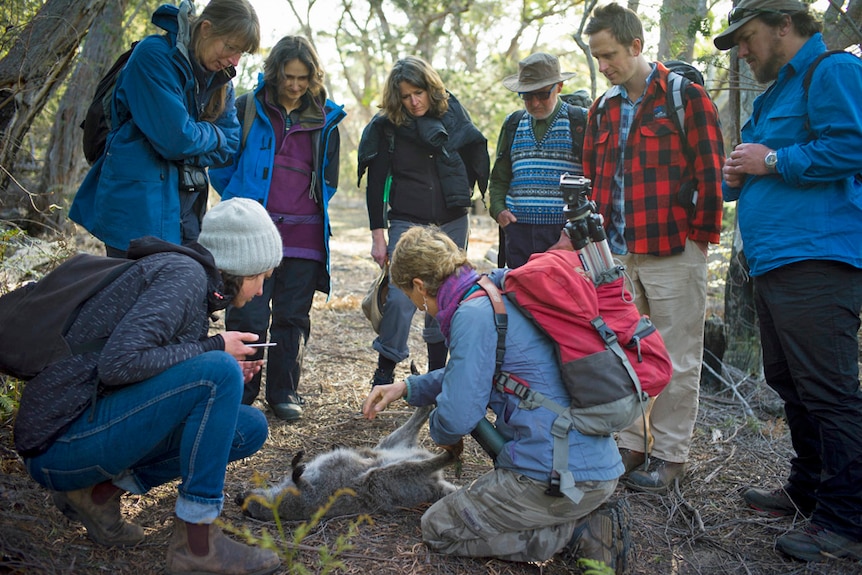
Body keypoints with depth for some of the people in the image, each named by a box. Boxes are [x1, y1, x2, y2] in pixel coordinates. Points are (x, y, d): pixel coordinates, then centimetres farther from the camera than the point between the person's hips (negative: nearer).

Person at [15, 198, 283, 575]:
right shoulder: (183, 272, -12)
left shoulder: (193, 281, 15)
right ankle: (195, 541, -16)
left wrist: (226, 382, 6)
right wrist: (213, 348, -16)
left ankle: (101, 490, 4)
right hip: (59, 444, -9)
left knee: (250, 429, 6)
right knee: (219, 370, -24)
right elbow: (118, 363, -26)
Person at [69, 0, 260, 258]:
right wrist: (212, 133, -1)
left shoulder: (220, 78, 9)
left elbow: (229, 145, 5)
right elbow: (175, 138, -20)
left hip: (186, 209, 7)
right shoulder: (154, 55, -13)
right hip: (139, 205, -7)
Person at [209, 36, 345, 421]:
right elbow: (221, 163, 11)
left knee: (293, 317, 8)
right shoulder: (247, 109, 4)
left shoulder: (325, 119, 12)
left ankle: (284, 392, 20)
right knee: (247, 316, -3)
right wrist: (239, 203, 10)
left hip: (304, 238, 2)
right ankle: (240, 395, 10)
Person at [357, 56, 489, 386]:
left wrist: (464, 191, 8)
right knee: (400, 297, -14)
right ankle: (384, 374, -2)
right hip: (407, 223, -3)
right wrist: (378, 234, -7)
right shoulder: (387, 127, -4)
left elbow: (475, 155, 18)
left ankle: (437, 371, 20)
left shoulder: (452, 115, 2)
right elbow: (375, 184, -3)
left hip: (452, 223, 3)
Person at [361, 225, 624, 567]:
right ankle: (587, 520, 10)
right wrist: (408, 388, 25)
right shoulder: (506, 296, 13)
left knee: (438, 528, 9)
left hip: (557, 476, -9)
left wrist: (441, 432, 7)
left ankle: (574, 533, -3)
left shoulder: (474, 314, -16)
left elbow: (457, 415, -17)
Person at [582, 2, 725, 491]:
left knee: (676, 361, 4)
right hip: (618, 254, 6)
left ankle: (671, 455, 16)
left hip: (673, 253, -6)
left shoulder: (685, 96, -4)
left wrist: (700, 237, -7)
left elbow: (711, 173, -6)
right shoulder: (604, 108, 14)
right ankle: (628, 446, 25)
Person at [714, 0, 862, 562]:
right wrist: (738, 178, 9)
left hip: (815, 261, -10)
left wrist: (772, 162, -13)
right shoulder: (775, 94, 24)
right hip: (774, 262, 10)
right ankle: (809, 489, 30)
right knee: (789, 384, 16)